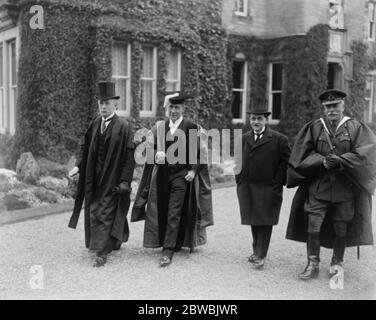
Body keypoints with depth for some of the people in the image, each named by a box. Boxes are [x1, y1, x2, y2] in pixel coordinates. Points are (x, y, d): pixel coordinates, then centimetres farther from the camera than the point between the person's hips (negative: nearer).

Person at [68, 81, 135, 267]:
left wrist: (125, 181, -18)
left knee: (105, 212, -5)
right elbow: (86, 148, 10)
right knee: (94, 211, 15)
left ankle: (102, 252, 3)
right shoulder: (94, 125, 6)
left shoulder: (123, 127, -10)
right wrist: (78, 165, -6)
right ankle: (115, 240, 35)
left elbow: (129, 156, -13)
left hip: (112, 178, -6)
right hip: (94, 176, 6)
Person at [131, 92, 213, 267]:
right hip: (162, 174, 4)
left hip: (181, 176, -4)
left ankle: (168, 251, -1)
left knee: (174, 215, -5)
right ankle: (173, 243, 29)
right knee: (162, 213, 10)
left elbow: (199, 153, 0)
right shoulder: (159, 126, 7)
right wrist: (156, 154, -15)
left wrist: (193, 171, -11)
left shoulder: (191, 127, -2)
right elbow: (152, 148, 7)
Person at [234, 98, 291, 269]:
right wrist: (239, 180, 8)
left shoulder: (279, 139, -4)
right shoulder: (243, 139, 11)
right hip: (246, 188, 5)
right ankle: (257, 251, 25)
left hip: (268, 189, -4)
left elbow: (285, 162, -4)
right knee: (253, 222, 13)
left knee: (265, 222, 0)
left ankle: (260, 255, 5)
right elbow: (238, 161, 17)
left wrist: (277, 183, -9)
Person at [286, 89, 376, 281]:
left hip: (345, 185, 0)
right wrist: (322, 161, -15)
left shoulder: (356, 128, 2)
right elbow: (304, 153, 2)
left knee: (341, 227, 7)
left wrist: (339, 161, -20)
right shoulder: (314, 128, 4)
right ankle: (313, 264, 7)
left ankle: (337, 263, 24)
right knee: (313, 224, -4)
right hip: (318, 184, 1)